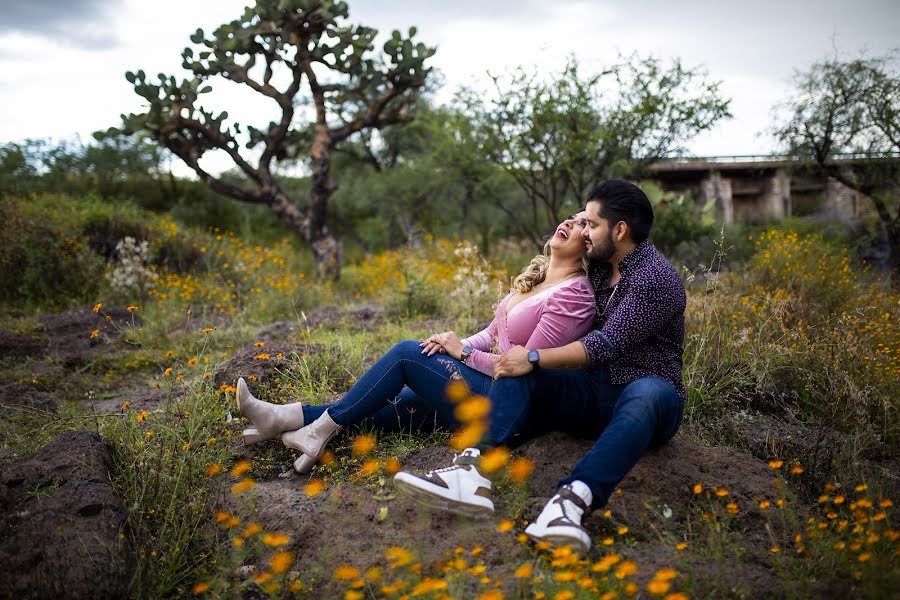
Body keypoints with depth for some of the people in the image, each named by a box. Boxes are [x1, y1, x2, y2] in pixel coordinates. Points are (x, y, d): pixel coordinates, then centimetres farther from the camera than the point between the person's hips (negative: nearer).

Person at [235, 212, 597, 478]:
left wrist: (462, 352, -9)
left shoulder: (574, 293, -15)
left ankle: (325, 426, -6)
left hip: (505, 409, -8)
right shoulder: (535, 276, 13)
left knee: (407, 353, -14)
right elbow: (493, 333, 18)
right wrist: (454, 345, -2)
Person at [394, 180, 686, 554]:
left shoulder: (657, 278, -12)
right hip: (594, 394, 7)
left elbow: (606, 344, -22)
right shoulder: (599, 269, 15)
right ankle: (471, 470, -41)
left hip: (645, 396, -6)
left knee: (650, 392, -41)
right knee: (518, 377, -17)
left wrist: (534, 359, -22)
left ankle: (573, 500, -60)